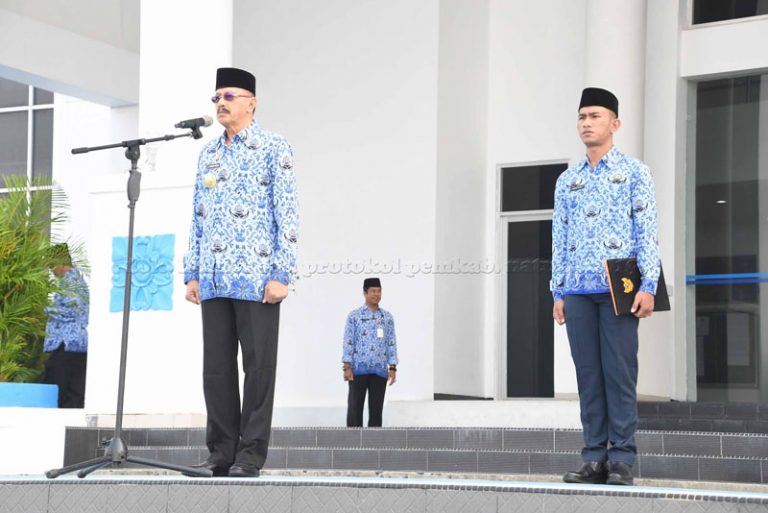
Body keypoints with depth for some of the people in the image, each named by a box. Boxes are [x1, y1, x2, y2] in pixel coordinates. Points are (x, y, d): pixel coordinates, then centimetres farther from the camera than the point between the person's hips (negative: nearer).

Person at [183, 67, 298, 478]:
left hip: (256, 279, -6)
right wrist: (191, 273, 12)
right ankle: (220, 452, 13)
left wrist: (282, 274, -13)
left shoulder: (273, 149, -1)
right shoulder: (208, 153, 17)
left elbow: (287, 215, -6)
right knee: (216, 367, 7)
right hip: (213, 280, 6)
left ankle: (250, 455, 3)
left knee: (258, 366, -2)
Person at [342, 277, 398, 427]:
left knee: (376, 409, 5)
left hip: (379, 370, 3)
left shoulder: (387, 317, 9)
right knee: (355, 408, -1)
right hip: (358, 370, -2)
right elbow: (348, 342, -2)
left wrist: (393, 368, 2)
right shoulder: (354, 316, 1)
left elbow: (392, 344, 9)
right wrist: (347, 367, -9)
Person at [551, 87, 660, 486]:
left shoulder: (633, 172, 5)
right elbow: (559, 240, 16)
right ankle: (594, 458, 6)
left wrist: (648, 285, -10)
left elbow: (647, 231, -1)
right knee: (588, 374, 3)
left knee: (619, 372, -6)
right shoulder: (567, 181, 17)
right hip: (578, 290, 4)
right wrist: (558, 292, 10)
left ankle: (622, 459, -3)